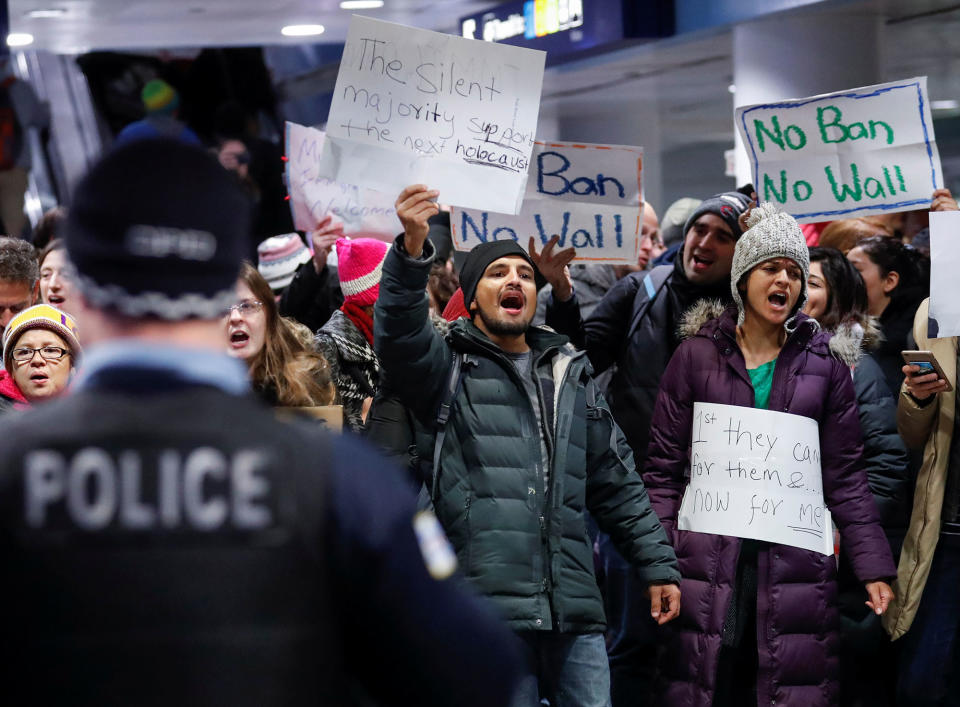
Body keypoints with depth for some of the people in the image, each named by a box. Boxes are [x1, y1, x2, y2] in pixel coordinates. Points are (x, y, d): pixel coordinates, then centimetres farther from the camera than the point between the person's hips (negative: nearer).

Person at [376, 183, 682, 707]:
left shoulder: (570, 375, 23)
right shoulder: (449, 367, 8)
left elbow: (617, 484, 25)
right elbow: (400, 336, -16)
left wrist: (656, 565, 19)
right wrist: (413, 250, -32)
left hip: (575, 614, 5)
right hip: (489, 609, -5)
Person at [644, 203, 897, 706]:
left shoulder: (824, 362, 10)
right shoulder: (697, 354, 7)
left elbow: (845, 476, 10)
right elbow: (664, 467, 5)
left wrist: (874, 568, 2)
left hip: (795, 565, 1)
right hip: (707, 564, -1)